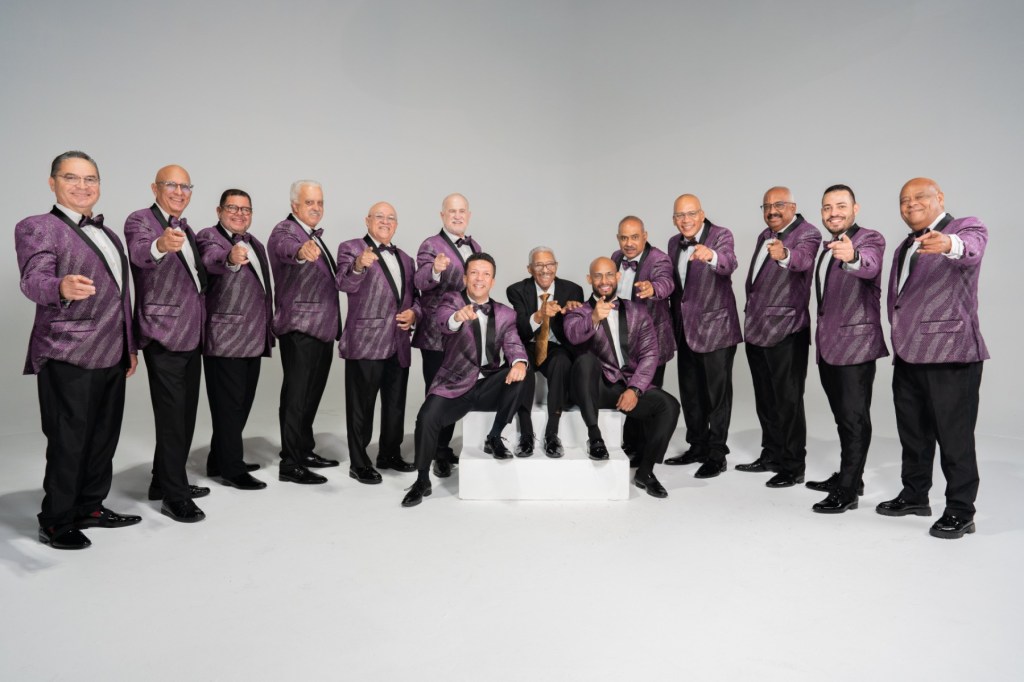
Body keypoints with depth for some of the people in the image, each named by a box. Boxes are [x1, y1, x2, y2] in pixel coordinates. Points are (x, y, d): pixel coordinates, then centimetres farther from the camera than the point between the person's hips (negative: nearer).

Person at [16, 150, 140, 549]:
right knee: (68, 443, 1)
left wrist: (130, 346, 18)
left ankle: (90, 508, 27)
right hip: (68, 358, -7)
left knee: (104, 438, 13)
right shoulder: (38, 227, -5)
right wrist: (62, 288, -43)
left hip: (111, 356, 7)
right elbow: (33, 282, -20)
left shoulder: (106, 233, 16)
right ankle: (55, 523, 15)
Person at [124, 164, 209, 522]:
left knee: (184, 414, 15)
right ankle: (175, 496, 5)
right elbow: (139, 253, -31)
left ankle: (164, 482, 28)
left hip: (191, 335, 8)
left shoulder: (185, 228, 16)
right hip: (164, 336, -8)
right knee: (172, 418, -5)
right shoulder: (140, 220, -8)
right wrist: (160, 245, -51)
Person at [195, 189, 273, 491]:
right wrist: (230, 259, -52)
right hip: (225, 340, -8)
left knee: (242, 404, 15)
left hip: (253, 340, 8)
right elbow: (211, 261, -30)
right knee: (229, 406, -1)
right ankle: (232, 469, 9)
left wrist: (268, 331, 21)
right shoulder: (208, 236, -6)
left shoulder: (256, 244, 17)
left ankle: (220, 461, 28)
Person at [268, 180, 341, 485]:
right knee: (297, 395, -5)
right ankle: (289, 464, 2)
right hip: (299, 328, -9)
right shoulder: (284, 231, -10)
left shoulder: (315, 236, 17)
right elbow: (286, 249, -34)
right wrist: (302, 251, -56)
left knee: (312, 393, 15)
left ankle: (305, 451, 27)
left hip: (321, 328, 9)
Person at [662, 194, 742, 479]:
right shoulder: (674, 243, 8)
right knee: (690, 392, 14)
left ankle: (716, 454, 12)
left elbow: (729, 264, -33)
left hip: (716, 327, -7)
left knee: (717, 392, 1)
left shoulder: (721, 235, -11)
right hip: (685, 329, 7)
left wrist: (711, 256, -54)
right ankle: (697, 447, 28)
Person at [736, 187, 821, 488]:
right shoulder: (765, 235, 15)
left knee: (788, 401, -2)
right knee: (765, 399, 16)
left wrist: (784, 255, -55)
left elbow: (803, 259, -33)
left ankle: (793, 467, 8)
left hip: (786, 332, -8)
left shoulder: (808, 234, -10)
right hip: (756, 330, 8)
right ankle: (772, 455, 29)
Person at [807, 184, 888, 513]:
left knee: (855, 419, -3)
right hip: (828, 345, 8)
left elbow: (870, 265, -35)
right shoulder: (826, 245, 14)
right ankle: (847, 476, 29)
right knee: (843, 417, 17)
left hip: (855, 344, -8)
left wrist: (852, 257, -56)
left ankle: (847, 492, 2)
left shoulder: (870, 240, -10)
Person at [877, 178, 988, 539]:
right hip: (908, 356, 7)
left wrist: (949, 245, -51)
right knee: (912, 432, 15)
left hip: (949, 353, -7)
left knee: (954, 435, -3)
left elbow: (972, 248, -29)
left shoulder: (966, 227, -3)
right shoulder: (904, 248, 19)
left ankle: (960, 511, 9)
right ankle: (914, 495, 29)